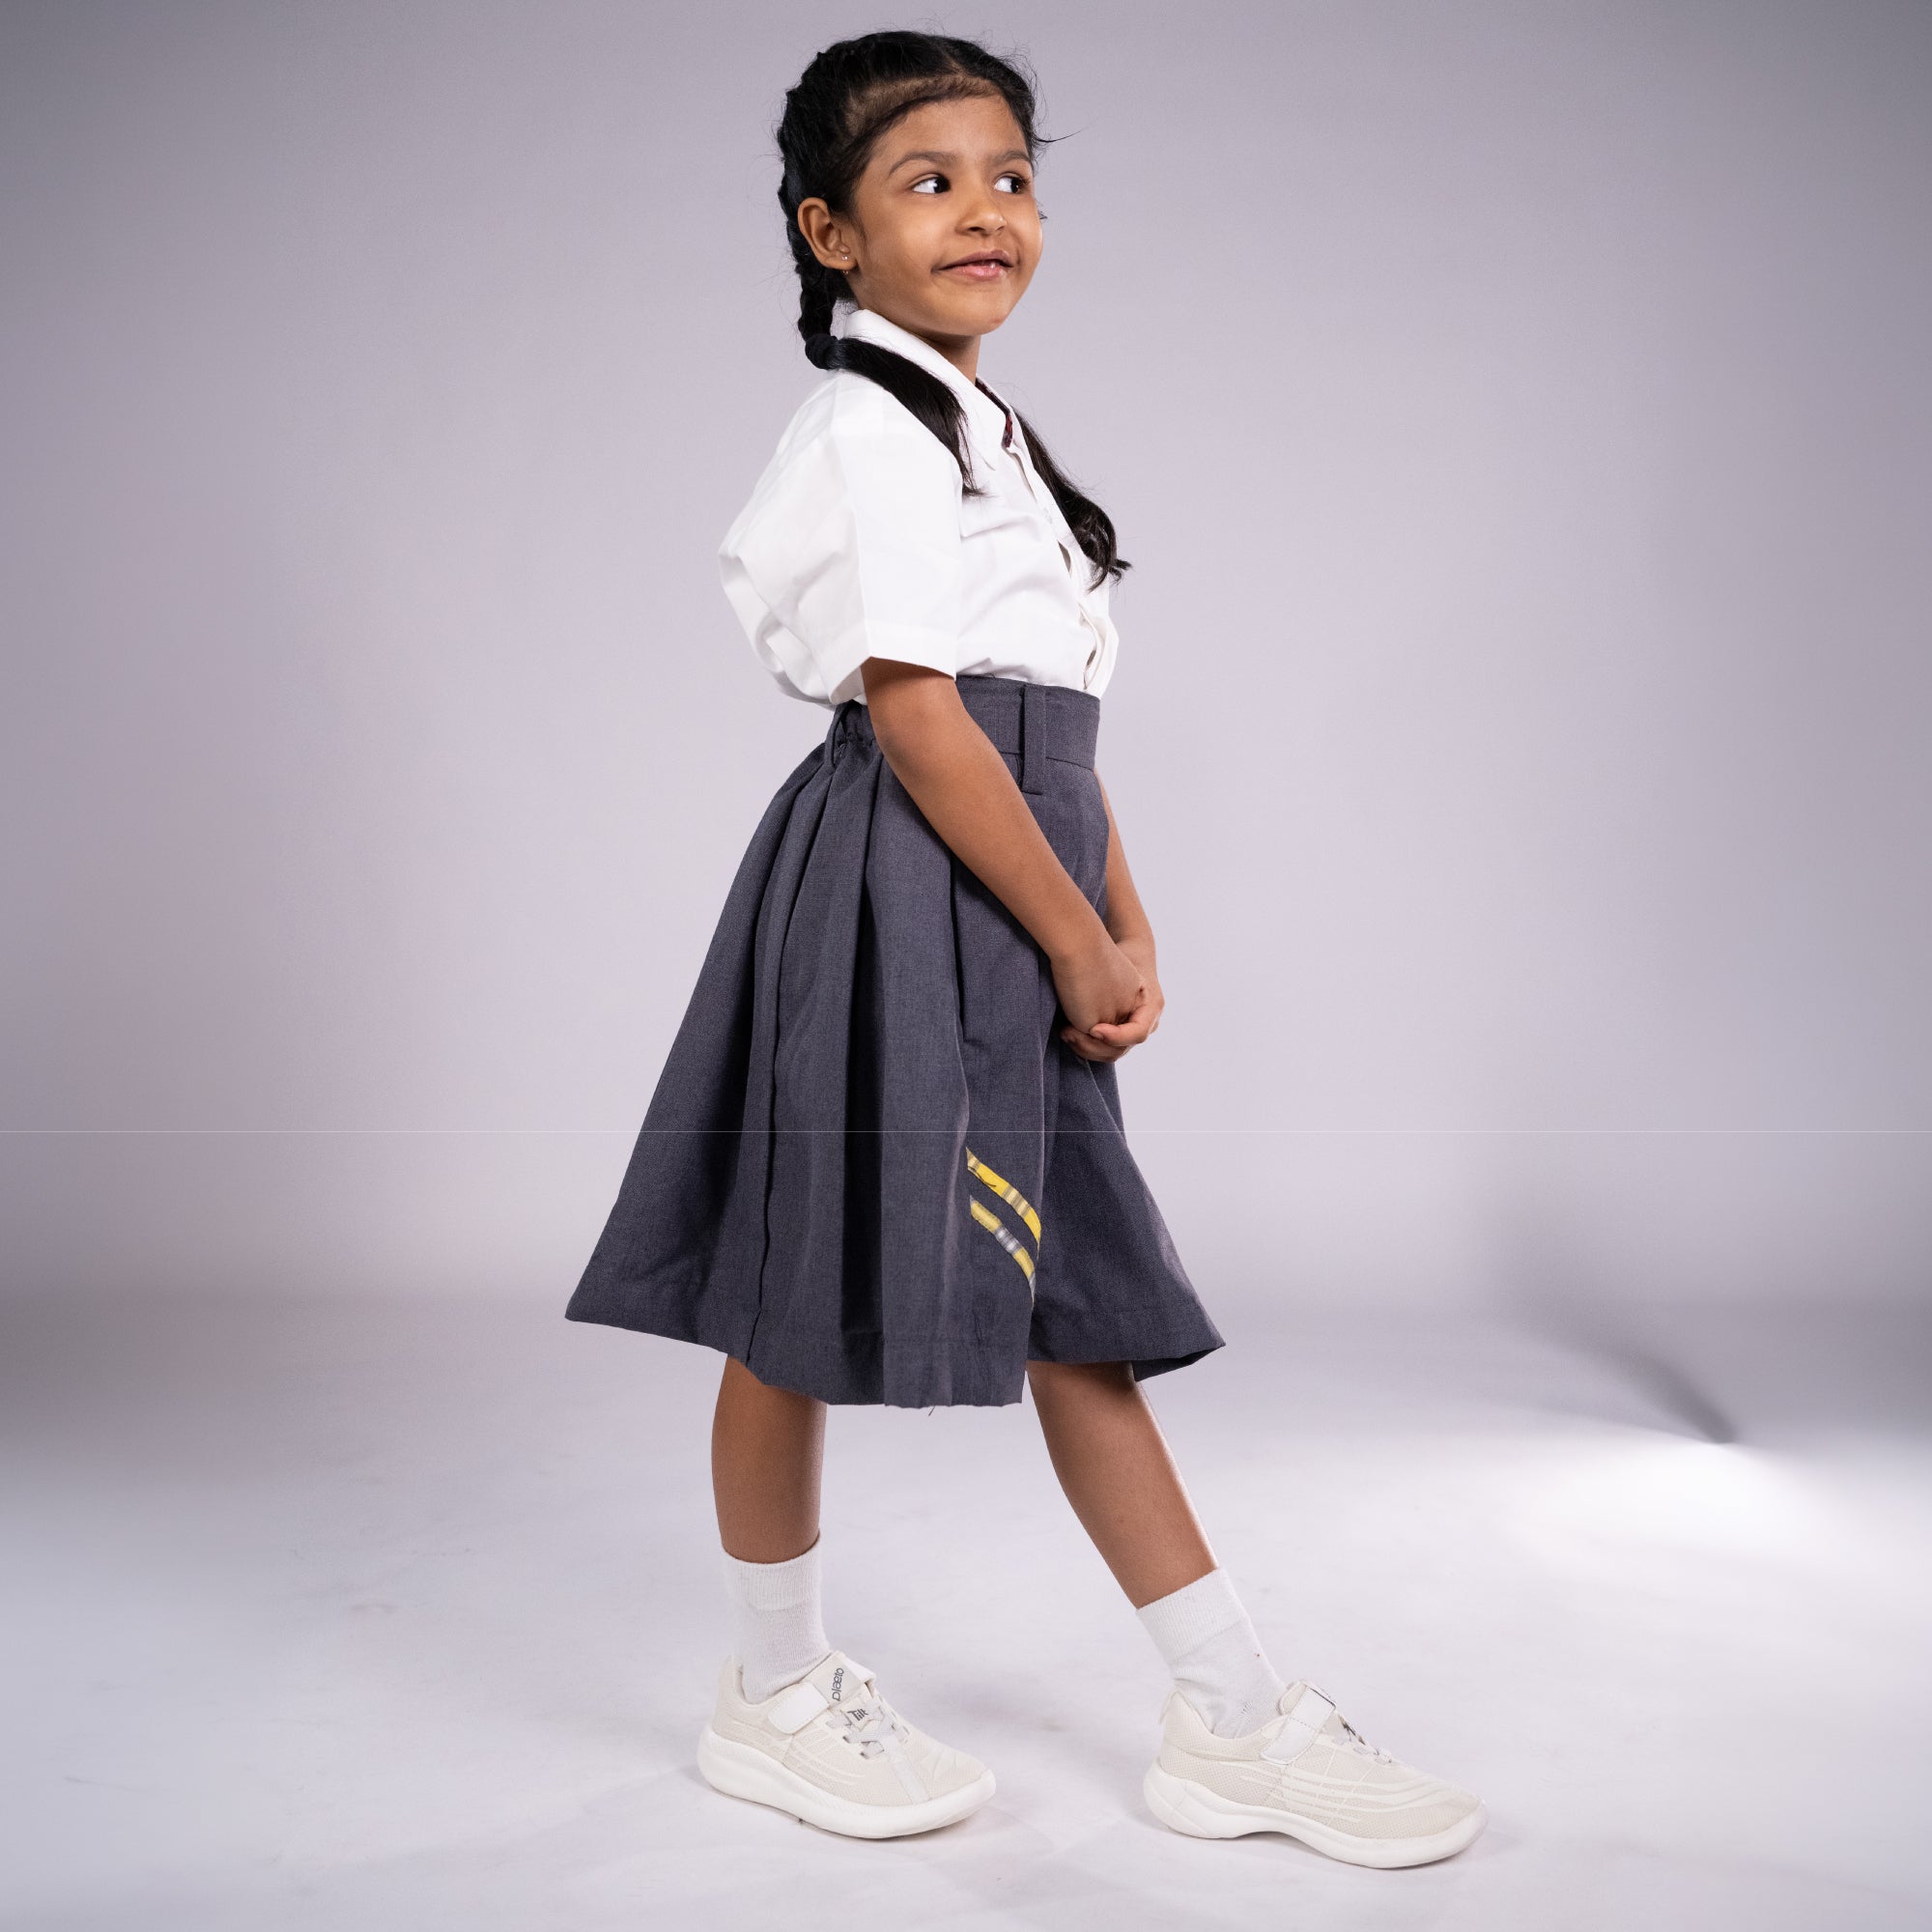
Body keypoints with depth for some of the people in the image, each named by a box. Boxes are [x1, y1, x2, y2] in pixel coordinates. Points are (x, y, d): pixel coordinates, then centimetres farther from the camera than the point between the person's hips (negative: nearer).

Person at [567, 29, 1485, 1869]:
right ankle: (775, 1697, 22)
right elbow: (916, 715, -17)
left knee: (1081, 1306, 10)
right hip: (897, 900, -9)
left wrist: (1125, 925, 10)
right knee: (808, 1308, 4)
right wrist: (1077, 942, -13)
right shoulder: (869, 427, -9)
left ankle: (1233, 1717, 16)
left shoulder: (991, 432, 20)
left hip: (1016, 930, 10)